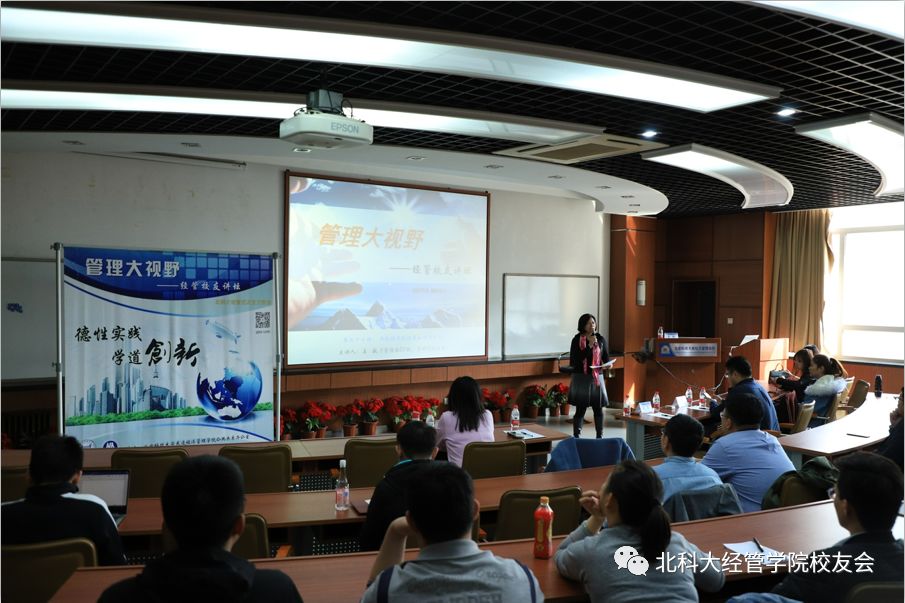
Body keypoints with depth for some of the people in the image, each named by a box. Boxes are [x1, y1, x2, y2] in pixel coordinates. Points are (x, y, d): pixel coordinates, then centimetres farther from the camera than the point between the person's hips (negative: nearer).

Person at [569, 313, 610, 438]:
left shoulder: (600, 339, 5)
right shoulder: (577, 340, -5)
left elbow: (606, 357, 13)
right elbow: (574, 359, -15)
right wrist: (589, 346, -19)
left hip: (597, 377, 3)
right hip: (581, 378, -3)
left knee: (598, 408, 6)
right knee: (581, 408, -1)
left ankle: (600, 436, 19)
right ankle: (577, 437, 8)